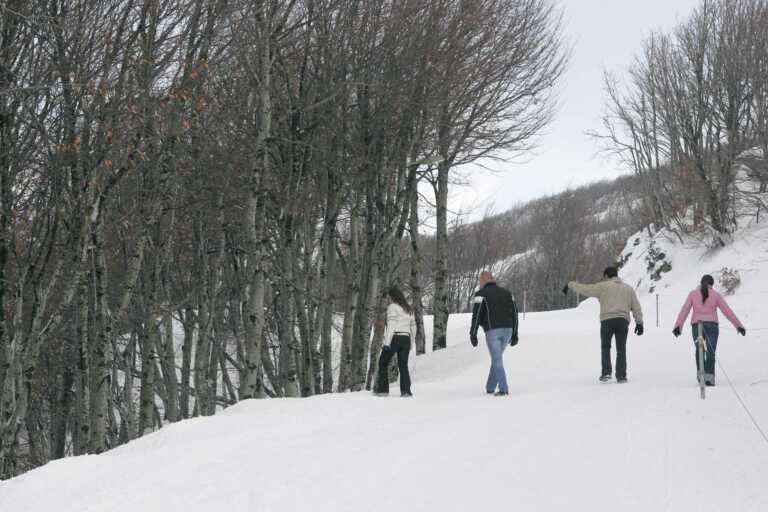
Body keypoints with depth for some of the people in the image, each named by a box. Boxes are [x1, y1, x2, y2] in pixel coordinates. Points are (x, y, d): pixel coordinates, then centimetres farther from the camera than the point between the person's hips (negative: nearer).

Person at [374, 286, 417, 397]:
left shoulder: (392, 307, -5)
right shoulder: (408, 309, 17)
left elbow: (391, 325, -15)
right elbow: (413, 327, 18)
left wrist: (387, 342, -17)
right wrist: (410, 342, 25)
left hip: (394, 338, -6)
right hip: (406, 339, 6)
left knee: (383, 363, 6)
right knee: (403, 365, 8)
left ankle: (383, 389, 2)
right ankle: (406, 390, -2)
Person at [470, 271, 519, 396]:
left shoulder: (481, 294, 2)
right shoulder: (506, 293, 17)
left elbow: (476, 315, -7)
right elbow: (514, 313, 13)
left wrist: (473, 334, -4)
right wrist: (514, 334, 15)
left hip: (492, 331, -5)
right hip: (507, 330, 5)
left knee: (497, 360, -2)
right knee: (497, 357, 19)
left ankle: (503, 389, -12)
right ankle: (490, 387, 24)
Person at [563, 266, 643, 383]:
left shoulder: (602, 287, 5)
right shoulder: (628, 288, 17)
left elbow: (583, 289, 9)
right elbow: (636, 307, 14)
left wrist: (570, 285, 23)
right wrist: (639, 322, 15)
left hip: (607, 321, -2)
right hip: (623, 321, 2)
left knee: (605, 347, 13)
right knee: (621, 349, 9)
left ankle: (606, 372, 1)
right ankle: (621, 376, 4)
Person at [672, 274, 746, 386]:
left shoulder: (693, 294, 6)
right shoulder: (716, 295, 4)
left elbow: (684, 310, -2)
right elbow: (727, 311, 3)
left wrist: (678, 326, -7)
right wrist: (739, 325, 8)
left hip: (696, 326, 1)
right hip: (711, 326, -1)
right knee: (710, 353, -1)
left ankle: (700, 372, 6)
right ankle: (709, 376, -14)